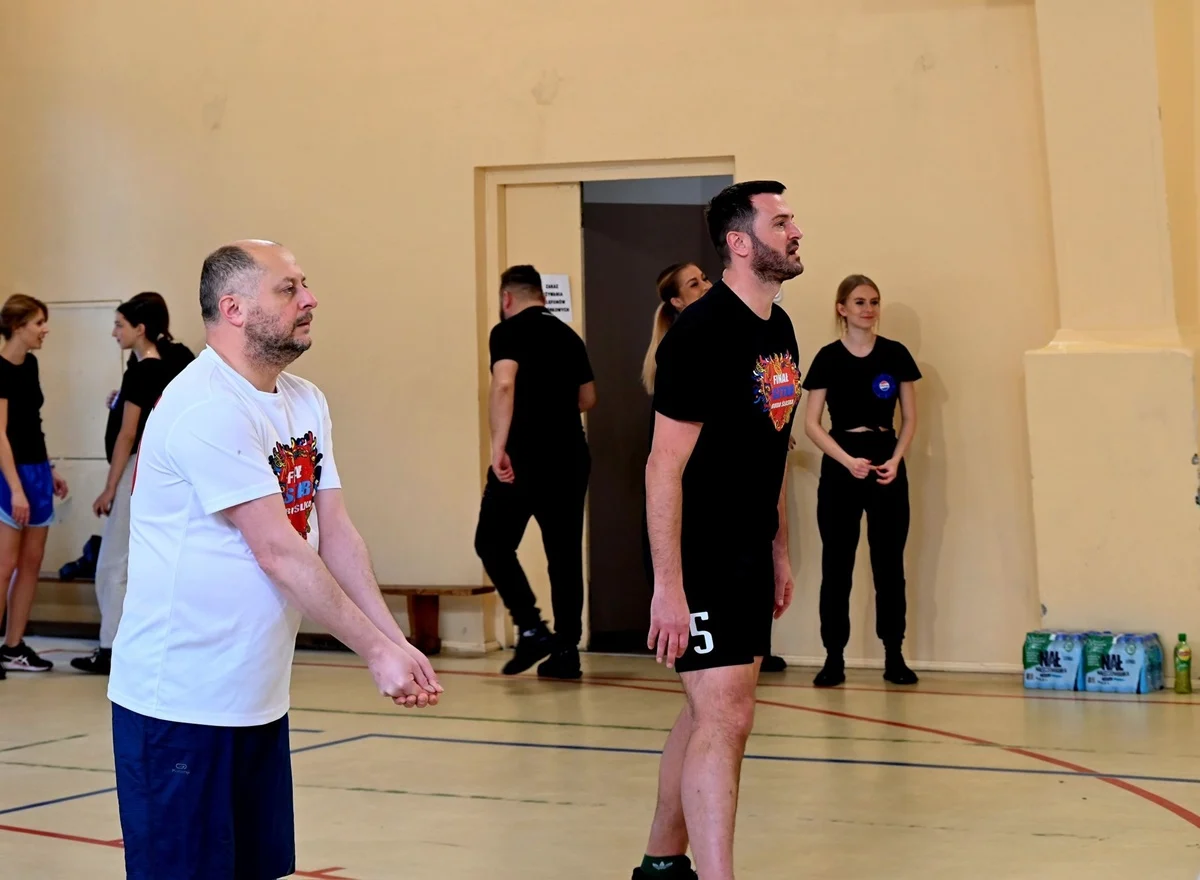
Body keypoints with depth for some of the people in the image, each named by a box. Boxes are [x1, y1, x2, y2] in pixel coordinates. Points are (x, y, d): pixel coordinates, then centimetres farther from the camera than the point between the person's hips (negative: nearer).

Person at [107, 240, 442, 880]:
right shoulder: (206, 408, -18)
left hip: (260, 699, 9)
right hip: (180, 701, -9)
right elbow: (278, 553, -20)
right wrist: (376, 652, -17)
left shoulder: (306, 403, 11)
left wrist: (396, 641, -4)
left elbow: (335, 532, 8)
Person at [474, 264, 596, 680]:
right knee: (565, 552, 9)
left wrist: (498, 446, -25)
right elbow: (587, 398, 21)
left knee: (493, 542, 5)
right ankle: (566, 649, 7)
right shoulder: (568, 336, 15)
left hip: (525, 456, -6)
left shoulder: (509, 332, -3)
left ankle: (531, 629, -8)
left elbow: (504, 384, -20)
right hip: (570, 457, 6)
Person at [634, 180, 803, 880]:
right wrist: (668, 587, -22)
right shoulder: (702, 331, -18)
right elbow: (665, 466, -19)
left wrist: (780, 551, 19)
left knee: (708, 711, 16)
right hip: (701, 557, -9)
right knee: (726, 716, -13)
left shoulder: (779, 327, 9)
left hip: (750, 553, 9)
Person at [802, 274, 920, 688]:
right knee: (836, 566, 1)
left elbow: (910, 419, 7)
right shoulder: (828, 358, -1)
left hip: (887, 466, 1)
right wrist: (847, 461, -14)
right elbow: (811, 423, -2)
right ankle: (834, 658, 6)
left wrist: (895, 460, -9)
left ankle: (894, 657, 11)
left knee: (889, 564, 5)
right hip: (840, 468, -1)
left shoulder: (895, 354, 2)